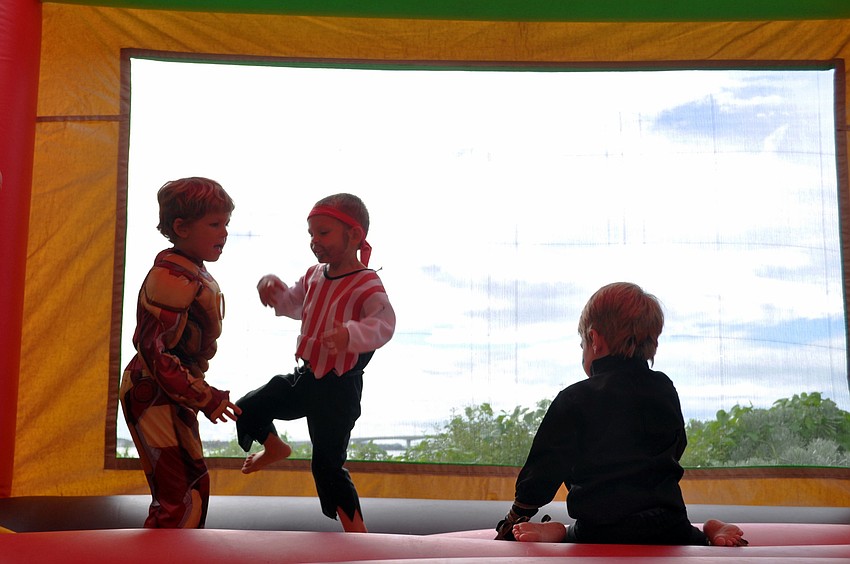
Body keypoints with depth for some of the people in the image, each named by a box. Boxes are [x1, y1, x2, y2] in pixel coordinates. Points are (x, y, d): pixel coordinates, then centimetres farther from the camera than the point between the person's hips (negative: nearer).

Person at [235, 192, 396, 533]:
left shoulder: (367, 285, -21)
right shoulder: (314, 276, 5)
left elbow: (384, 323, -37)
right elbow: (292, 305, 22)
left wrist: (350, 335, -56)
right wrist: (274, 289, 0)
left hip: (339, 387, -8)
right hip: (305, 376, 8)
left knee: (328, 464, -2)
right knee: (249, 409, 16)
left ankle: (358, 535, 11)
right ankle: (275, 448, 48)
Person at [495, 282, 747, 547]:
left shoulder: (574, 400, -6)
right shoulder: (666, 390, 9)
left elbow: (543, 471, -3)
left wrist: (510, 524, 9)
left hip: (602, 537, -5)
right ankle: (710, 532, 2)